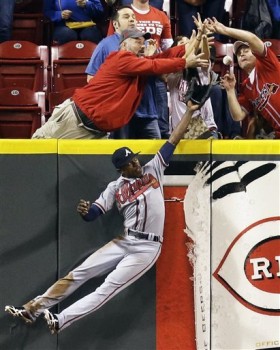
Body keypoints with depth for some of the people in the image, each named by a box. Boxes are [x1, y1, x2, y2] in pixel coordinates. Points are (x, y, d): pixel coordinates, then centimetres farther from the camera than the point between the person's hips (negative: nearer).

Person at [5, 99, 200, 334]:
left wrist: (190, 112, 2)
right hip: (124, 242, 3)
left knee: (107, 289, -15)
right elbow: (93, 213, -1)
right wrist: (84, 210, -25)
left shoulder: (153, 170, 5)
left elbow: (173, 140, 5)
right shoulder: (116, 187, 6)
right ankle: (33, 309, 3)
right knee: (78, 274, 0)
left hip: (147, 248, -3)